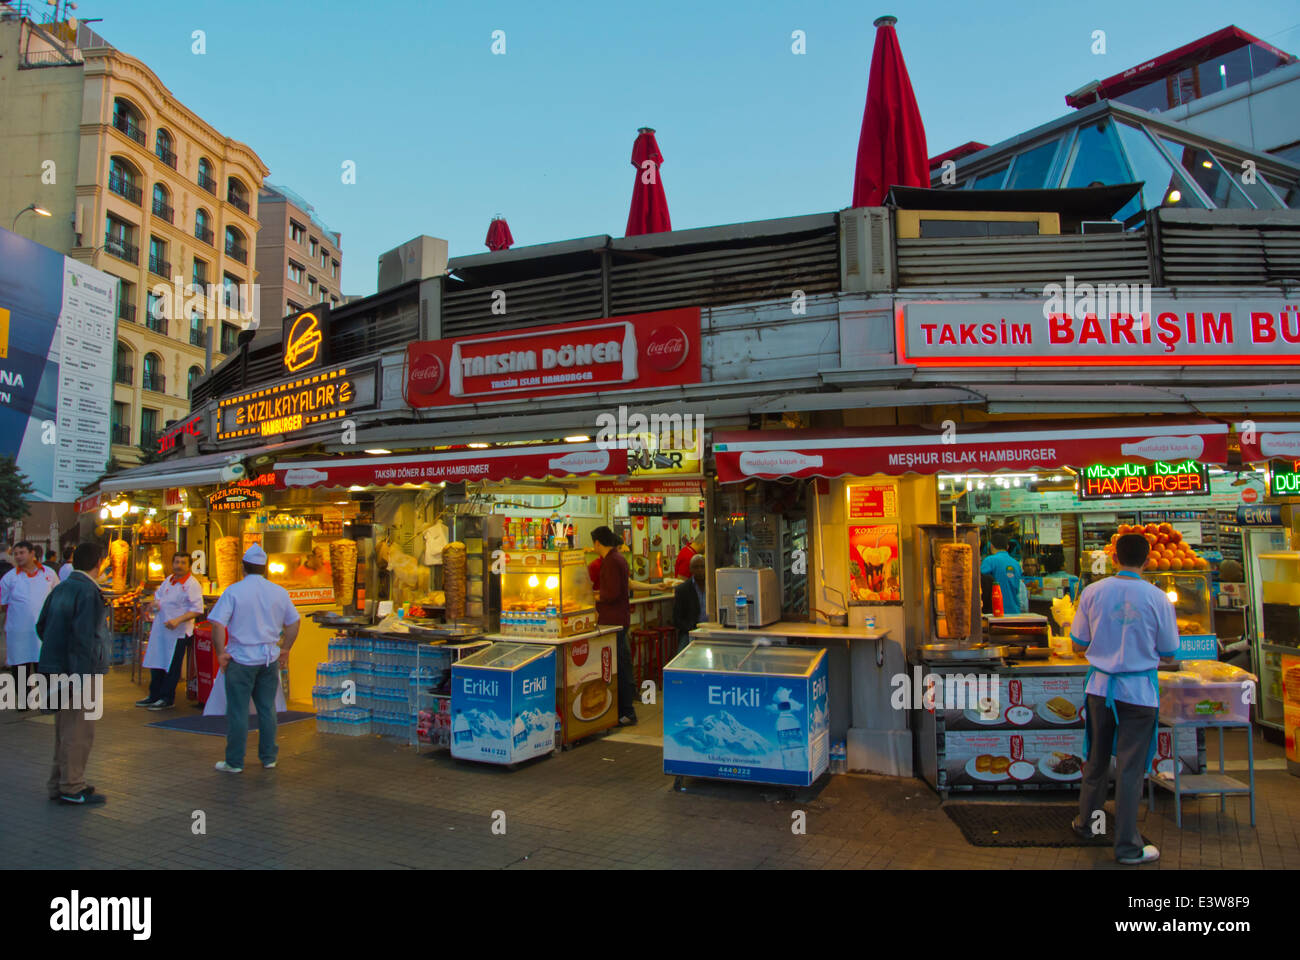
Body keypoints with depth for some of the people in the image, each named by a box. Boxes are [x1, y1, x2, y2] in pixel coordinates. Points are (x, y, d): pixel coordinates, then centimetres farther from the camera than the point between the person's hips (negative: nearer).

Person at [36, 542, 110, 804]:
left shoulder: (60, 589, 9)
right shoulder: (88, 592, -18)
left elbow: (41, 626, 17)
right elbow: (83, 636, -22)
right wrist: (83, 678, -21)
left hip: (54, 666, 9)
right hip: (74, 669, -9)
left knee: (64, 728, 19)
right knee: (79, 730, 1)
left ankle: (58, 784, 28)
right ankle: (72, 788, 7)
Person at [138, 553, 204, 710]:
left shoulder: (192, 585, -14)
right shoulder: (168, 580, 10)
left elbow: (197, 610, -18)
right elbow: (158, 594, 27)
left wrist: (178, 620, -28)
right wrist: (156, 602, 3)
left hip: (178, 631, -8)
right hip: (160, 629, 8)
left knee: (172, 666, 1)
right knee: (156, 663, 17)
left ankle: (167, 699, 13)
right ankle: (154, 695, 30)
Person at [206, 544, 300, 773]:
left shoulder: (233, 591, -9)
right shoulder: (279, 592, 3)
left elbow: (217, 624, -15)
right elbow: (293, 623, 10)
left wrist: (220, 653, -6)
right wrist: (285, 649, 20)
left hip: (241, 659, -3)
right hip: (269, 659, 4)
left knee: (238, 711, 5)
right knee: (267, 709, 12)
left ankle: (235, 762, 12)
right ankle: (268, 758, 20)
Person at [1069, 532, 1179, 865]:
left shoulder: (1092, 592, -6)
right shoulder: (1158, 599, -10)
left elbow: (1078, 646, 1)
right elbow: (1168, 656, -2)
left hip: (1100, 685, 2)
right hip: (1139, 691, -2)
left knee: (1096, 759, 19)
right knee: (1130, 767, 5)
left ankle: (1086, 822, 33)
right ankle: (1127, 845, 15)